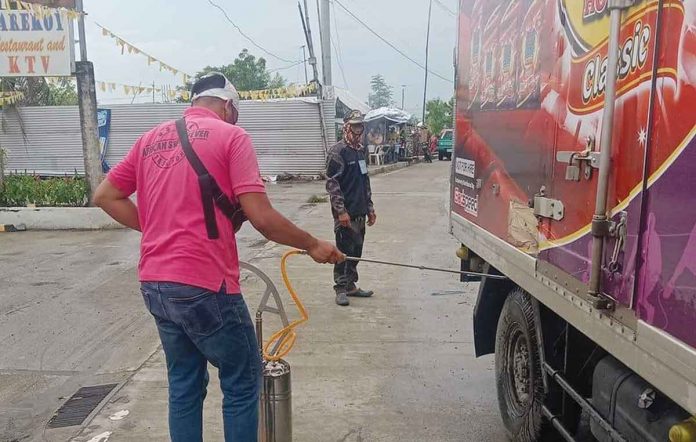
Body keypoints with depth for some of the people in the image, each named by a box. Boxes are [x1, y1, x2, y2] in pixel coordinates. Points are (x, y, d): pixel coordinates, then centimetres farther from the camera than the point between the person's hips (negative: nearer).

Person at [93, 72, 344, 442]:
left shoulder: (150, 139, 13)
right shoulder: (230, 135, -6)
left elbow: (104, 196, 15)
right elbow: (262, 218, -14)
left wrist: (156, 228, 15)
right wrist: (312, 245, -1)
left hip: (154, 284, 7)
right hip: (204, 284, -7)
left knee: (184, 384, 19)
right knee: (242, 383, 10)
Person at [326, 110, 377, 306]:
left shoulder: (361, 150, 16)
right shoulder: (338, 151, -9)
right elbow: (332, 183, -15)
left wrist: (370, 208, 19)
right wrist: (341, 211, -19)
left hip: (360, 213, 8)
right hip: (346, 214, -8)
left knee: (356, 250, 13)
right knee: (344, 250, -2)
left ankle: (351, 285, 25)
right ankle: (341, 289, 9)